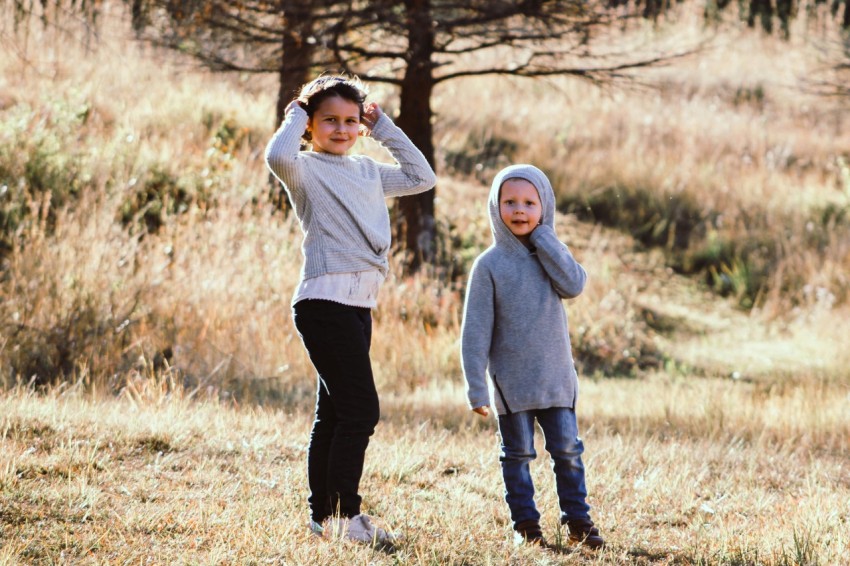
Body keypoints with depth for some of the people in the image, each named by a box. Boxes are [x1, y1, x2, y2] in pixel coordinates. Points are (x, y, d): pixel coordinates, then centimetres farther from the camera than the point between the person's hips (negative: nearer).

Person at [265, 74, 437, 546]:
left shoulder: (368, 171, 18)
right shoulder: (307, 168, -4)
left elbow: (422, 177, 26)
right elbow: (278, 157, -27)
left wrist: (385, 129, 19)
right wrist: (296, 116, -9)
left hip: (358, 305, 8)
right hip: (325, 301, -8)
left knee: (334, 413, 12)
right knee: (361, 409, -13)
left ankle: (322, 515, 17)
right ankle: (344, 514, -8)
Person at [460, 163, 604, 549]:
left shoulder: (551, 254, 6)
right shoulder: (490, 264, -6)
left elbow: (573, 285, -16)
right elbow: (476, 330, -7)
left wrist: (542, 238, -13)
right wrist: (476, 388, -12)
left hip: (556, 377, 2)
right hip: (511, 383, -2)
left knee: (568, 451, 5)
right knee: (518, 455, 6)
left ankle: (578, 520, 13)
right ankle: (525, 524, 15)